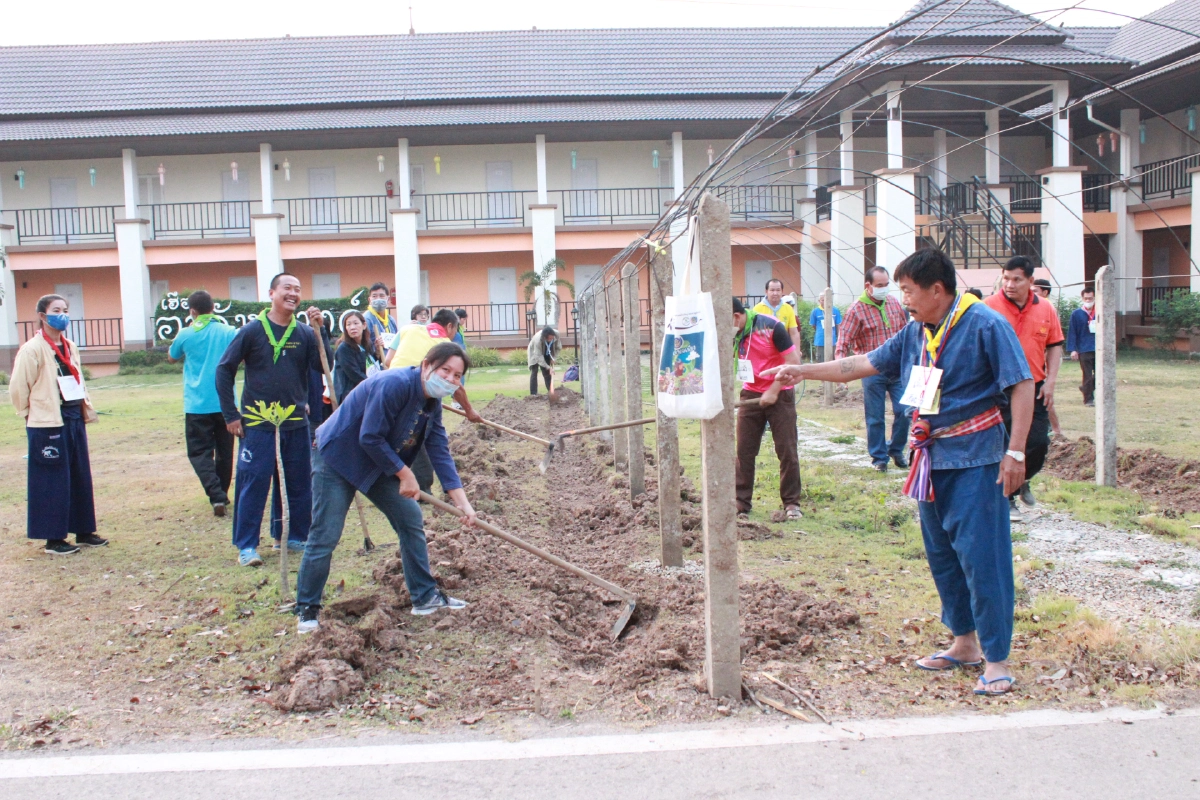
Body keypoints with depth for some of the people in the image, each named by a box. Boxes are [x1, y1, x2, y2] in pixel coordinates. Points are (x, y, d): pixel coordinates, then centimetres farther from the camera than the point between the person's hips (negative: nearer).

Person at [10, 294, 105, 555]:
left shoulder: (70, 347, 12)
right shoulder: (32, 349, -11)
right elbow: (18, 388, -10)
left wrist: (86, 409, 9)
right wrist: (32, 413, -1)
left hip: (74, 420, 7)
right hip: (48, 425, -7)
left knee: (80, 478, 11)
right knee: (53, 481, -1)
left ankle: (83, 532, 22)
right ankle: (53, 539, 9)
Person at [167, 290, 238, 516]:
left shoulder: (187, 335, -2)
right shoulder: (229, 332, -2)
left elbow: (172, 358, 17)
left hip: (197, 404, -2)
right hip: (225, 402, 2)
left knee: (200, 452, 2)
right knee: (224, 451, 15)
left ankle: (217, 496, -15)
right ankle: (222, 494, 25)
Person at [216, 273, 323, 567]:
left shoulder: (304, 334, 4)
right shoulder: (253, 330, -5)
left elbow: (322, 366, -7)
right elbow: (224, 370, -1)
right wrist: (231, 415, -4)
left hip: (296, 423, 4)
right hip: (257, 423, -4)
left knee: (299, 484, 10)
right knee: (254, 483, -2)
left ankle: (296, 536, 24)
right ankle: (246, 545, 5)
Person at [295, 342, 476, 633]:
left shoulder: (432, 404, -1)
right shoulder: (395, 385, -29)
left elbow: (440, 453, -2)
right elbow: (370, 438, -28)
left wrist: (462, 502, -10)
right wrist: (405, 473, -19)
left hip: (380, 464, 9)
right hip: (337, 457, -9)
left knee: (411, 519, 5)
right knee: (325, 536, -8)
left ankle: (425, 596, 14)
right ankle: (306, 608, 7)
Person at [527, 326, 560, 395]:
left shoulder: (556, 334, -30)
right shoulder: (537, 339, -42)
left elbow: (558, 348, -11)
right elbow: (539, 356, -36)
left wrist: (554, 358, -22)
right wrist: (548, 367, -37)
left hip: (547, 354, 4)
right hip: (534, 353, -4)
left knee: (547, 373, 1)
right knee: (534, 372, -12)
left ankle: (551, 392, 6)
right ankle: (533, 394, -13)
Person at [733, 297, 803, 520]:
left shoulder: (771, 326, -18)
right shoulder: (732, 333, -4)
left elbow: (793, 361, -16)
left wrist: (773, 391, -17)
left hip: (779, 394, -4)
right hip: (751, 394, 4)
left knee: (787, 450, 1)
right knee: (744, 450, 2)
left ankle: (791, 502, 10)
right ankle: (741, 502, 9)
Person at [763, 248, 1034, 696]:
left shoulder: (984, 325, -11)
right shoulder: (914, 333, 10)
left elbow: (1022, 385, -12)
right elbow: (863, 364, 17)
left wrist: (1015, 451, -18)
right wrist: (802, 372, 14)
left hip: (974, 459, -8)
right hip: (932, 458, 8)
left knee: (981, 554, -8)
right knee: (941, 553, 13)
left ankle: (996, 659, -1)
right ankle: (964, 642, 26)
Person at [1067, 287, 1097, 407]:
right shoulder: (1076, 314, -1)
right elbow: (1072, 333, -2)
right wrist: (1072, 349, -8)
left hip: (1099, 349, 3)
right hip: (1084, 350, -3)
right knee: (1088, 375, 0)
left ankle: (1086, 388, 31)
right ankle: (1088, 398, 10)